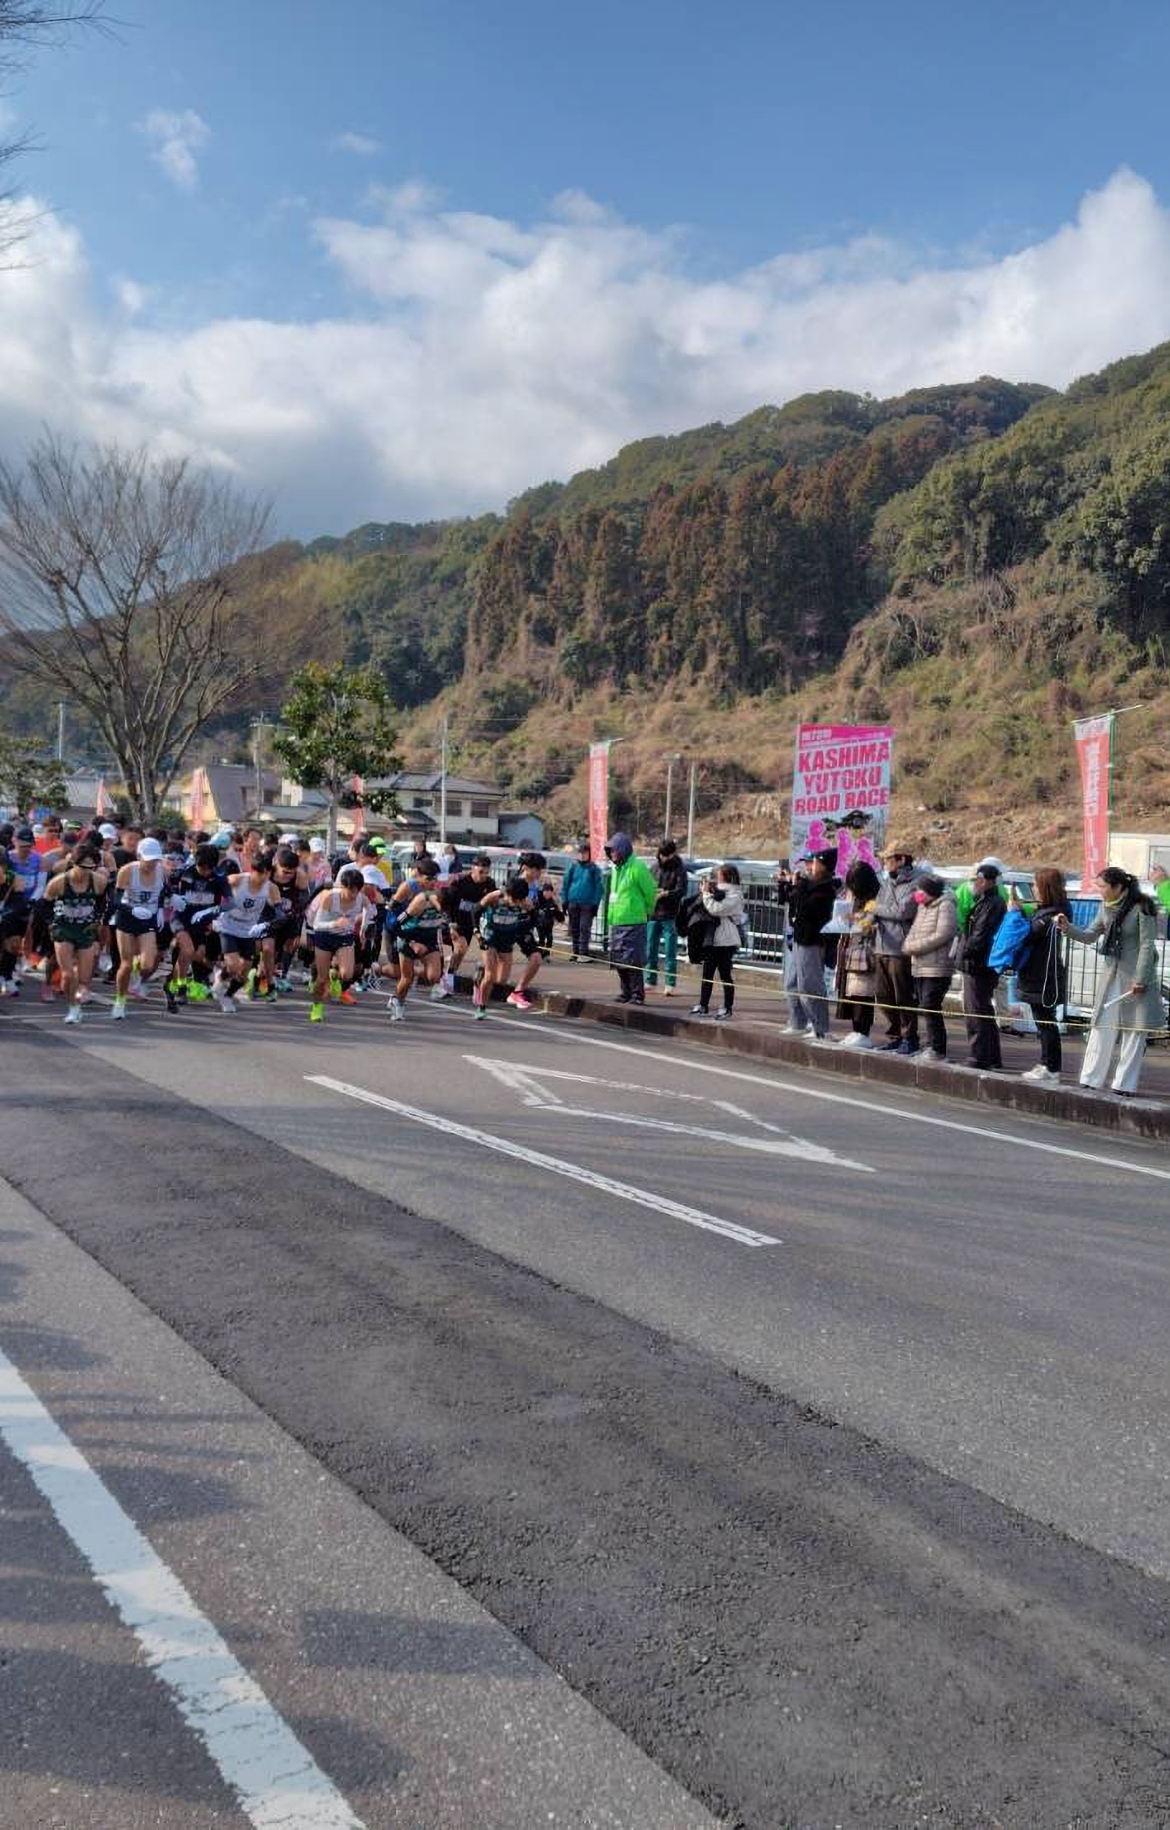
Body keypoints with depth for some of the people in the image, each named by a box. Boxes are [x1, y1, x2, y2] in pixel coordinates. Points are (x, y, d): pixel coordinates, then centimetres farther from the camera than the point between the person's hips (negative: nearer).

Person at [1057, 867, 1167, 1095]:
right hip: (1111, 974, 6)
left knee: (1134, 1032, 2)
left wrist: (1140, 979, -17)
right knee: (1101, 1027, 6)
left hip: (1136, 976, -6)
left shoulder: (1142, 908, -12)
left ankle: (1124, 1085, 8)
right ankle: (1091, 1081, 10)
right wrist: (1068, 928, -6)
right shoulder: (1107, 908, 7)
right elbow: (1089, 936, 13)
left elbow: (1147, 945, -13)